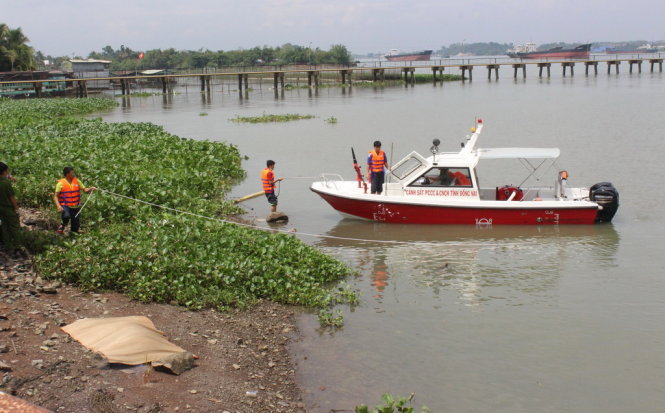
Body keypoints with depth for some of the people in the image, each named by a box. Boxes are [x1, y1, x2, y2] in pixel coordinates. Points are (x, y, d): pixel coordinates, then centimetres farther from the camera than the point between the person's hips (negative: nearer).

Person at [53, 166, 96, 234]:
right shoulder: (61, 183, -9)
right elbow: (55, 196, -10)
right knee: (66, 216, -35)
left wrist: (90, 189, -20)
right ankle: (63, 225, -4)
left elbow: (85, 190, 3)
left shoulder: (77, 181, 3)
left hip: (76, 207, 4)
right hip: (65, 206, -4)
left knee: (76, 227, 5)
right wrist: (58, 206, -25)